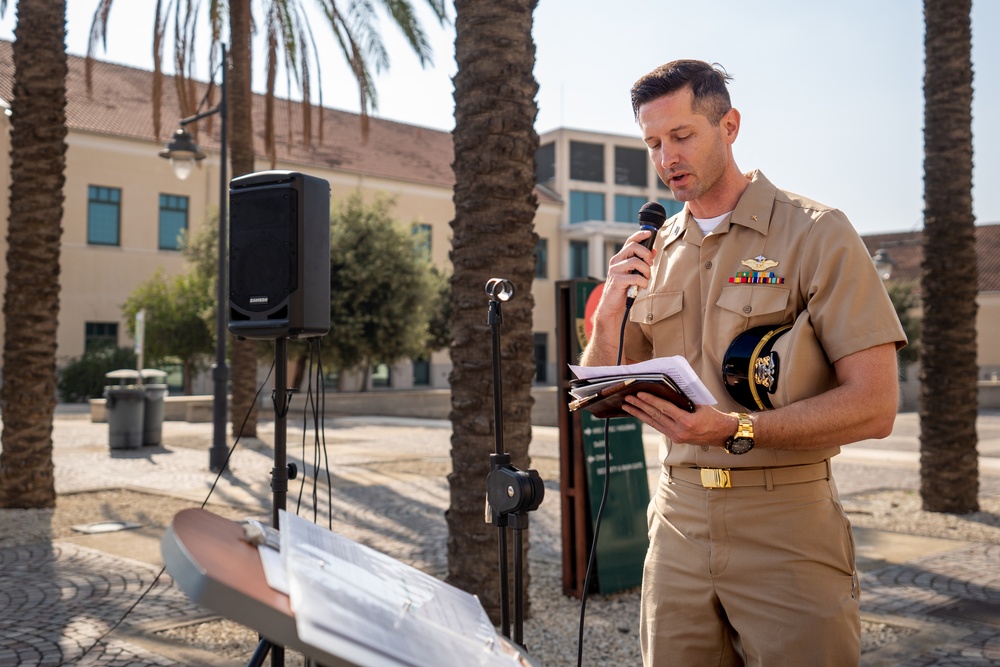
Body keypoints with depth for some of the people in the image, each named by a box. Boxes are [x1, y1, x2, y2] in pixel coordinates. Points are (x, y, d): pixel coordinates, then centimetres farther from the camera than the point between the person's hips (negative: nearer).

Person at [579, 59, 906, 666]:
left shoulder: (816, 234, -6)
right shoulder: (651, 254, 9)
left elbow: (875, 406, -13)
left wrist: (734, 429, -25)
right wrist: (609, 314, -8)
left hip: (786, 529, -4)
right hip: (679, 519, 4)